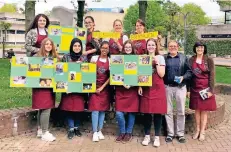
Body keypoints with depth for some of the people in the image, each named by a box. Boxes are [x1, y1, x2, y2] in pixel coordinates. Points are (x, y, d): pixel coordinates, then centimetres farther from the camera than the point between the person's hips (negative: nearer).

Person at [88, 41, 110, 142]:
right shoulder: (94, 58, 3)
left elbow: (111, 76, -1)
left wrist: (102, 87, -8)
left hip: (105, 88, 1)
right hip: (95, 87, -1)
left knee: (103, 110, 6)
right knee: (95, 109, -7)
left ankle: (100, 131, 16)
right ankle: (95, 132, -1)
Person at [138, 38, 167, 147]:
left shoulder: (160, 58, 3)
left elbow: (161, 74, -6)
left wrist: (157, 63, -12)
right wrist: (140, 86, -2)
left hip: (157, 89, -2)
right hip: (146, 88, 2)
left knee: (157, 112, 0)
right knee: (146, 112, 4)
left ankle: (157, 137, 10)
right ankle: (147, 136, 15)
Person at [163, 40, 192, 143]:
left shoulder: (183, 58, 4)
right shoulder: (164, 58, 4)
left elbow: (189, 72, 2)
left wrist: (183, 77, -15)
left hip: (180, 87, 0)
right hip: (167, 87, 0)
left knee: (181, 111, 6)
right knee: (168, 111, 7)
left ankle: (180, 133, 18)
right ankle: (170, 133, 19)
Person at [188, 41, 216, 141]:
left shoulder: (209, 60, -4)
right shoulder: (191, 60, 3)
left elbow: (212, 76, -5)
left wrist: (211, 90, -11)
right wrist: (187, 89, 3)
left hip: (205, 88, -2)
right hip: (195, 88, 2)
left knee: (204, 110, 3)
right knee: (197, 110, 9)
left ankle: (202, 132, 12)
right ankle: (197, 130, 21)